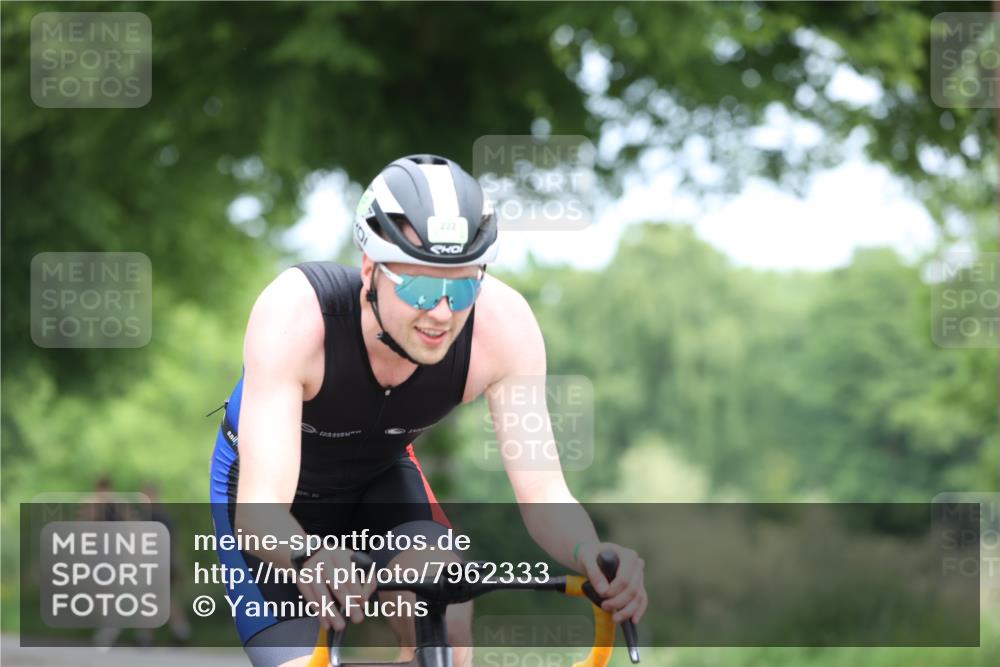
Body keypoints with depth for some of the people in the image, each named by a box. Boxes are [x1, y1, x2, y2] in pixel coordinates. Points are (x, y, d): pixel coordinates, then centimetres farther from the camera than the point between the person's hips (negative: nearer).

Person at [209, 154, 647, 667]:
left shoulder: (501, 323, -31)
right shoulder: (295, 312, -39)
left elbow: (541, 492, -31)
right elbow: (259, 507, -46)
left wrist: (593, 559, -53)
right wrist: (307, 560, -69)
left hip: (382, 479, 2)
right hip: (281, 495, -2)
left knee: (447, 615, -26)